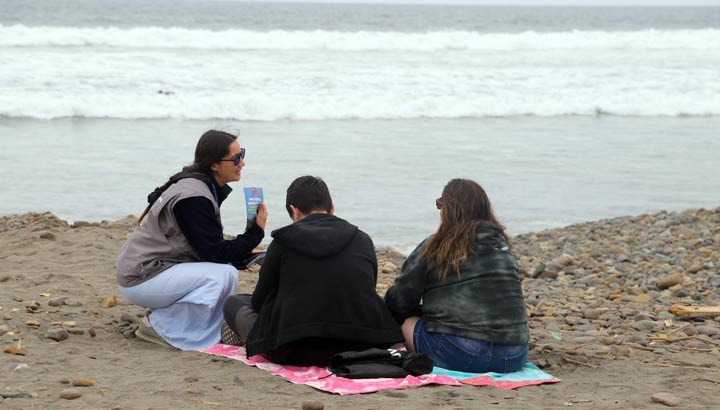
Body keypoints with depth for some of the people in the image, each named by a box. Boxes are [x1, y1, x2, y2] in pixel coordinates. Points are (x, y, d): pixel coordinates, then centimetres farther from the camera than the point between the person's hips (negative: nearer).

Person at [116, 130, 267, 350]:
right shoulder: (193, 198, -21)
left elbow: (208, 245, 17)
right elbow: (215, 253, -19)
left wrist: (243, 250, 2)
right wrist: (256, 232, -11)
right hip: (141, 279, -10)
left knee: (225, 267, 13)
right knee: (224, 274, -21)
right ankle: (159, 327, -9)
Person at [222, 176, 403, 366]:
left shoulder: (283, 242, 2)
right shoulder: (363, 240, 9)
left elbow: (259, 301, 11)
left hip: (296, 352, -1)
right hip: (360, 348, 2)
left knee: (234, 303, 22)